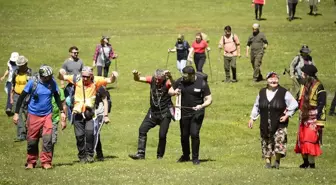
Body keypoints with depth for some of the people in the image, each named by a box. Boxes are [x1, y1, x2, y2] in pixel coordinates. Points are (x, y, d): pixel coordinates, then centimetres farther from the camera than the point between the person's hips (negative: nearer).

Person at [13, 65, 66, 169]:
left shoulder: (52, 83, -4)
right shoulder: (32, 82, -10)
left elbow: (57, 97, 11)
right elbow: (22, 97, -4)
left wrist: (62, 111, 8)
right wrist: (16, 113, -6)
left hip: (47, 115, 1)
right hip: (33, 115, -1)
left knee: (47, 139, -12)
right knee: (32, 140, 5)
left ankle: (46, 162, -6)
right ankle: (31, 162, 21)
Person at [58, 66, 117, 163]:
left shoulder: (95, 81, -6)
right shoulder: (77, 79, -3)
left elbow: (109, 80, -5)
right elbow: (61, 78, 3)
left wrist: (113, 76, -27)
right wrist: (61, 73, -19)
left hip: (89, 113, -2)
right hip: (77, 113, 2)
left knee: (89, 132, -19)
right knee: (79, 135, 3)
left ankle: (89, 155, -5)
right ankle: (82, 156, 19)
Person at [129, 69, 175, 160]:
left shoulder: (167, 83, -17)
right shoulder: (152, 80, -5)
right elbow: (138, 79, -6)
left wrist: (170, 77, -58)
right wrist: (135, 75, -29)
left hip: (165, 113, -4)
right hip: (153, 112, 4)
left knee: (162, 135, -3)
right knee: (142, 129, -6)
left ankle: (160, 156, 14)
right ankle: (140, 153, -4)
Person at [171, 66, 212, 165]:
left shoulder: (202, 83, -11)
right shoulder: (180, 81, -3)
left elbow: (209, 99, -8)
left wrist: (202, 106, -27)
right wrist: (174, 92, -13)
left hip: (197, 113, -3)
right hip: (184, 113, 3)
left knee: (194, 134, -13)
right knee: (184, 135, 9)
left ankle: (195, 158, 1)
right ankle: (185, 156, 31)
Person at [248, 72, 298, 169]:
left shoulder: (284, 93, -3)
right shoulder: (262, 93, 8)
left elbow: (294, 105, 1)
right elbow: (256, 106, 19)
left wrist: (287, 115, -5)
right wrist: (252, 118, 16)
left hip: (279, 124, -3)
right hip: (265, 124, 3)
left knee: (279, 141, -12)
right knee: (266, 143, 7)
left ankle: (277, 161, 5)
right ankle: (268, 161, 18)